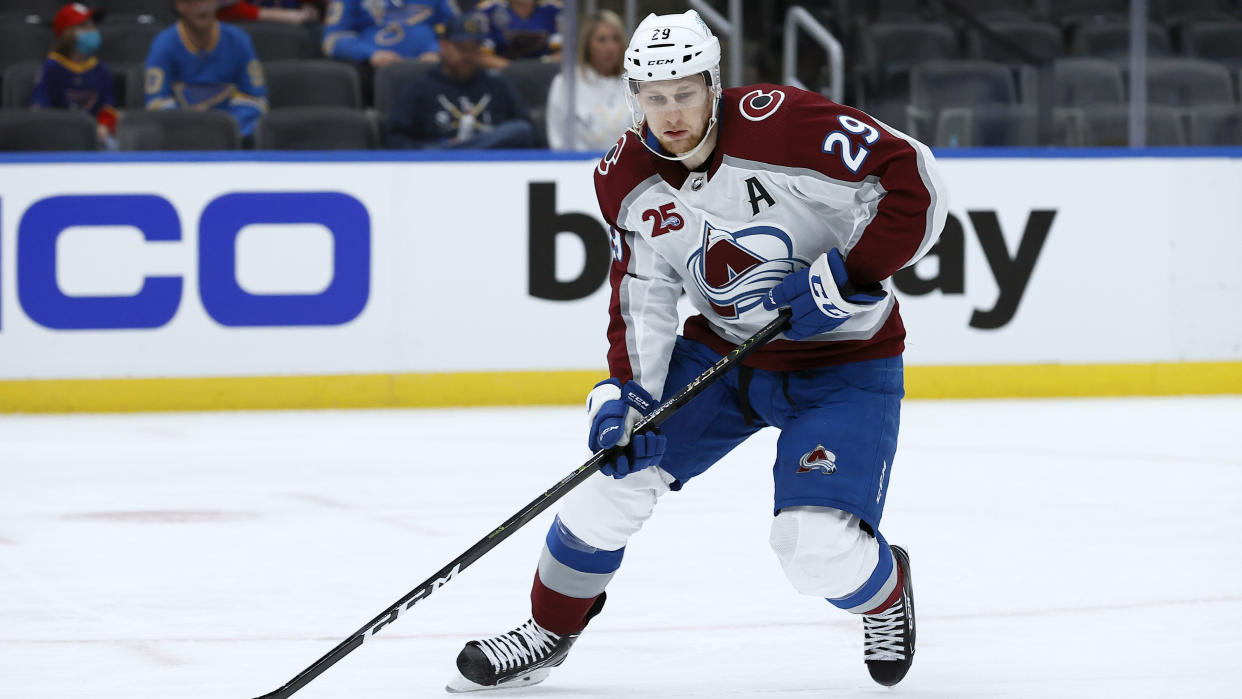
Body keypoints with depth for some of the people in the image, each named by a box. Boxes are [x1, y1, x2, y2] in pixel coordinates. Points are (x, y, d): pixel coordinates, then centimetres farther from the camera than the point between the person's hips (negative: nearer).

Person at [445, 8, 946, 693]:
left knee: (818, 547, -19)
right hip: (722, 349, 5)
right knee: (615, 464, -5)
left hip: (841, 360, -5)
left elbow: (914, 184, -25)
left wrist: (846, 276, -28)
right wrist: (625, 392, -14)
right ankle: (548, 634, 18)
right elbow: (641, 297, 0)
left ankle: (886, 592, 19)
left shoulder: (783, 124, -26)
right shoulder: (627, 180, -6)